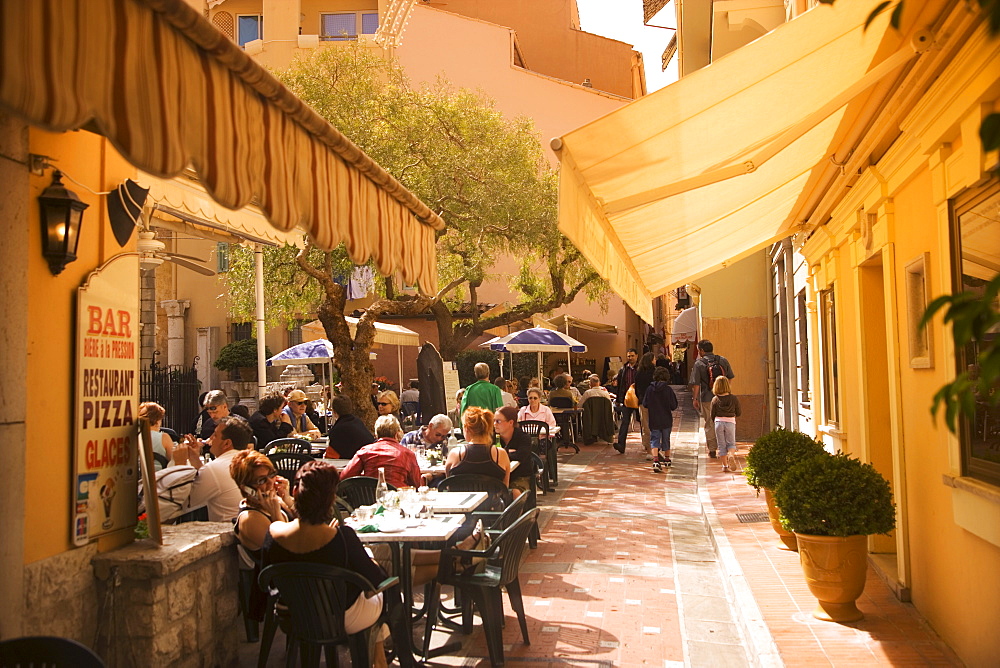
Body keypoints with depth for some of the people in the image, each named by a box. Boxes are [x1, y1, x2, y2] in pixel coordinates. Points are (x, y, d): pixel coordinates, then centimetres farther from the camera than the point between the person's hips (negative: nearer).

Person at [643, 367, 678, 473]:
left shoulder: (649, 389, -7)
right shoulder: (668, 389, -12)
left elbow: (644, 404, 0)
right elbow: (673, 406, -9)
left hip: (653, 421, 0)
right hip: (666, 420, 0)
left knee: (654, 440, 2)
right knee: (666, 439, 18)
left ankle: (655, 460, -20)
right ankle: (667, 459, 34)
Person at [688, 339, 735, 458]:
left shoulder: (699, 363, -8)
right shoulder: (723, 360, 3)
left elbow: (696, 384, -9)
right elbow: (730, 377, 12)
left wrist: (695, 398, 1)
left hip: (707, 399, -3)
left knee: (709, 424, 7)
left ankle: (712, 449, 9)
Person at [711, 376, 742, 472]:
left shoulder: (715, 400, -5)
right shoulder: (734, 398, -5)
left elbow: (713, 415, 2)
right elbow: (738, 413, 3)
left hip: (719, 422, 0)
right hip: (730, 422, 0)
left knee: (721, 445, 10)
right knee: (731, 443, 12)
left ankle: (725, 465, 9)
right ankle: (731, 455, -19)